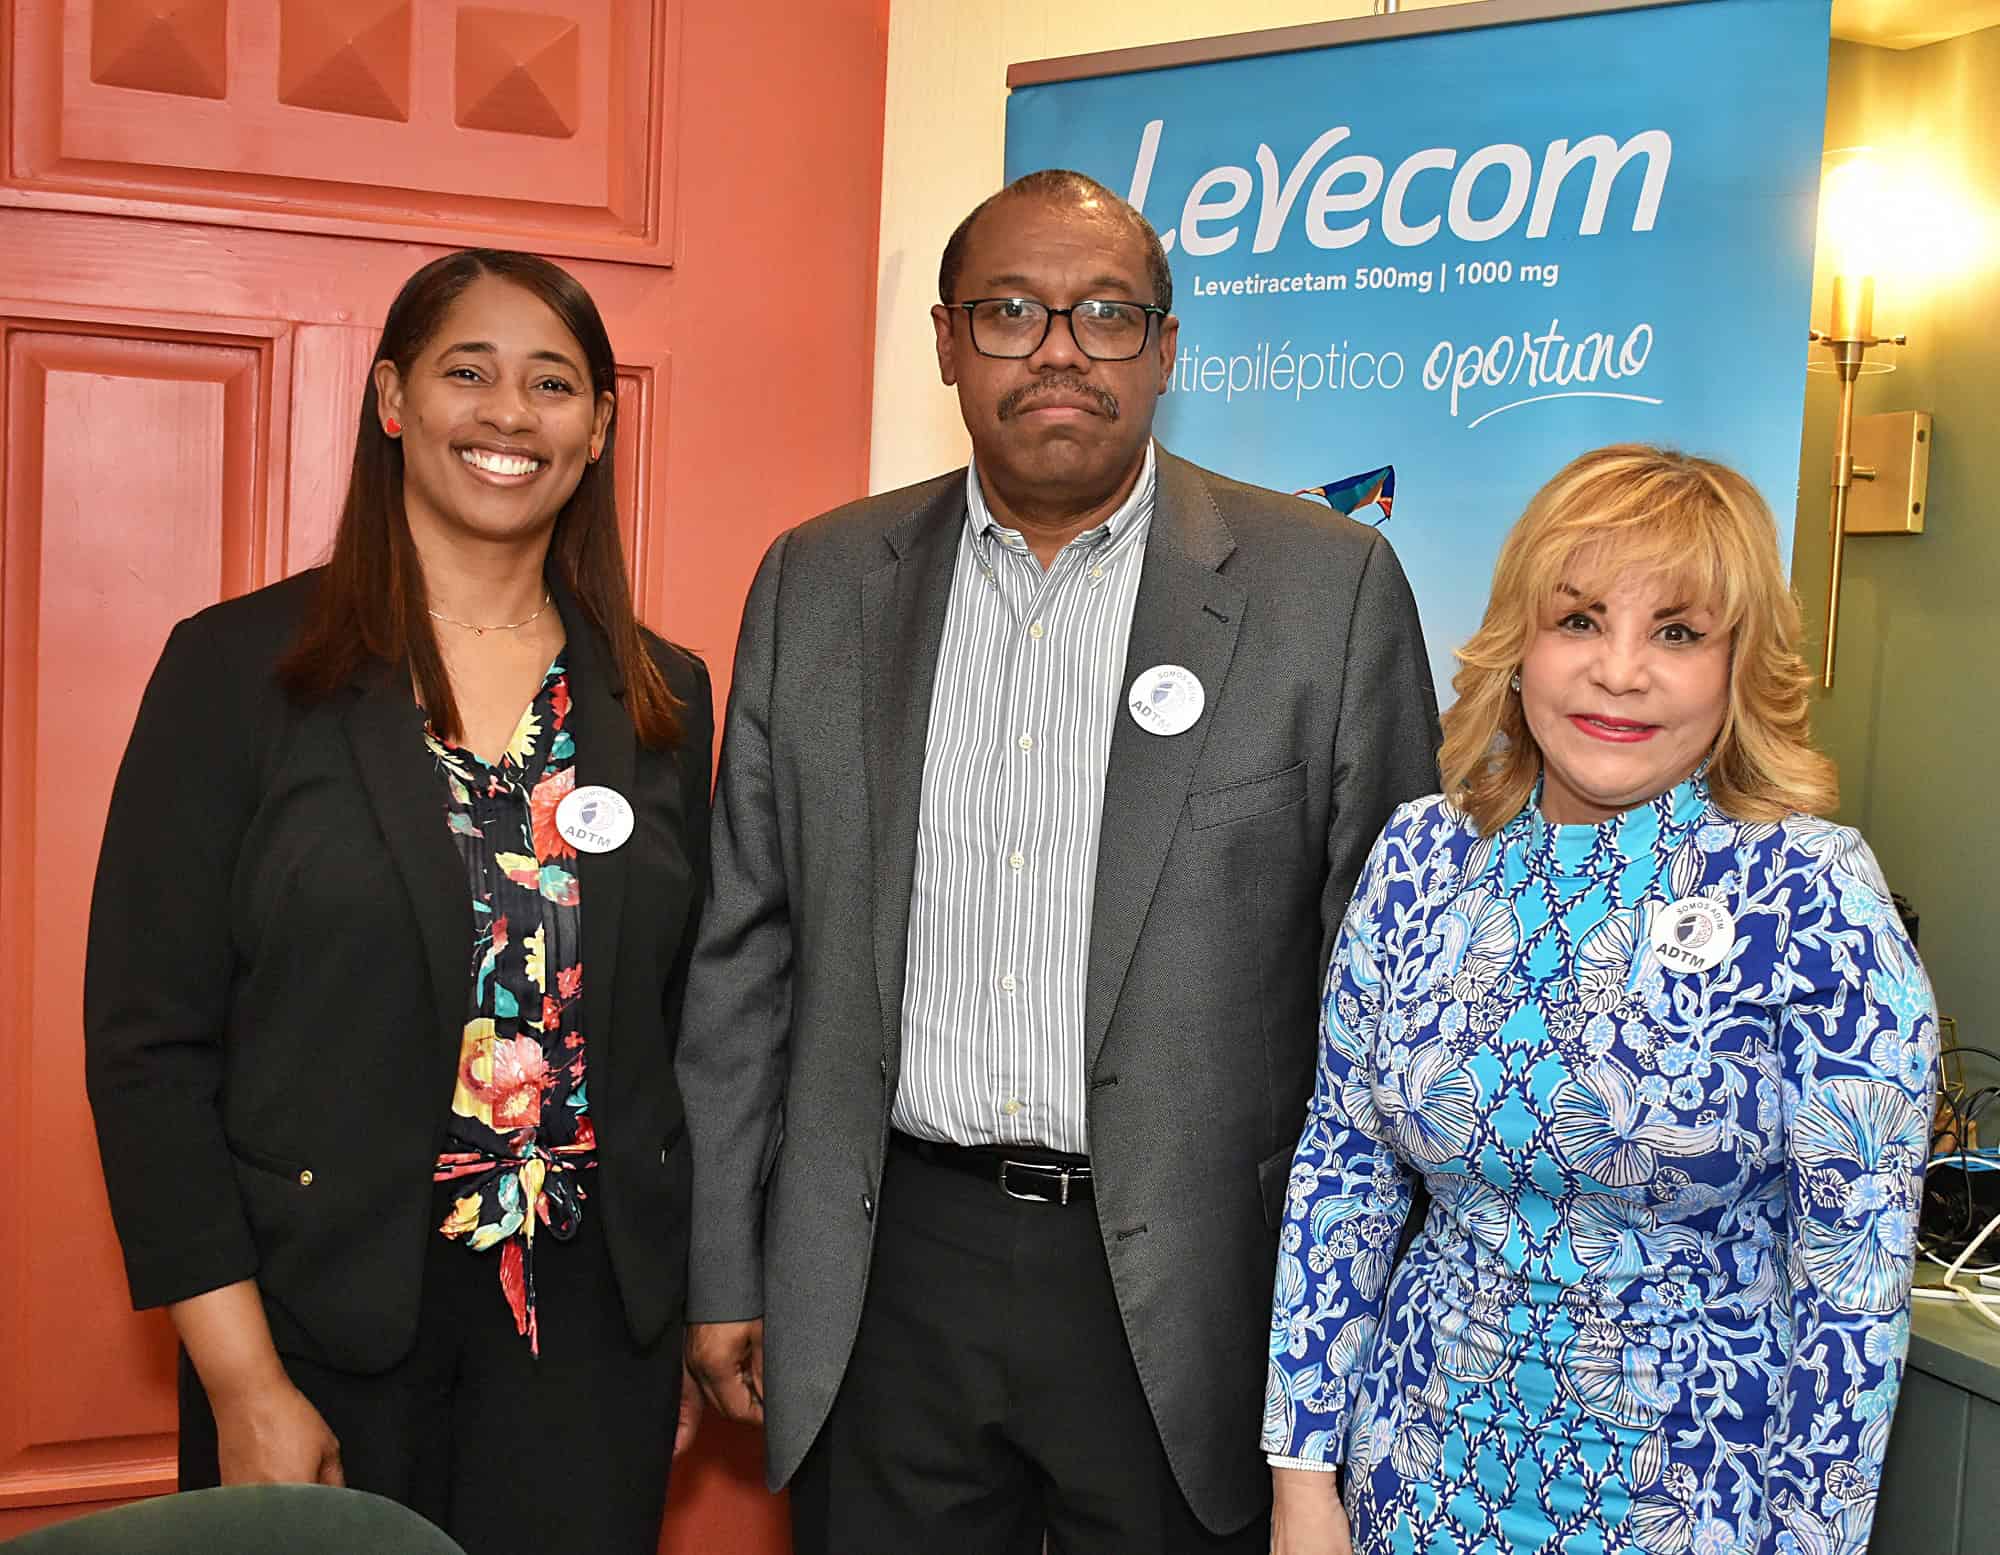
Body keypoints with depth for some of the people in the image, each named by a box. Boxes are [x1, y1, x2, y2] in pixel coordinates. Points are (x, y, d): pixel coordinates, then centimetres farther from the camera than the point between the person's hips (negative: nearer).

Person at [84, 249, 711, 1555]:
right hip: (323, 1326, -2)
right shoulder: (241, 668, -5)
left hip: (592, 1322, 3)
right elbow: (150, 1042, -7)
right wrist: (243, 1385, -11)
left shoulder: (662, 697, 5)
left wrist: (686, 1321, 6)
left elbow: (684, 1019, 8)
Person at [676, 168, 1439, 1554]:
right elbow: (745, 948, 6)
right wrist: (723, 1273, 6)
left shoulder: (1329, 587, -5)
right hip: (889, 1277, 3)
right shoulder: (819, 583, 3)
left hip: (1184, 1299, -2)